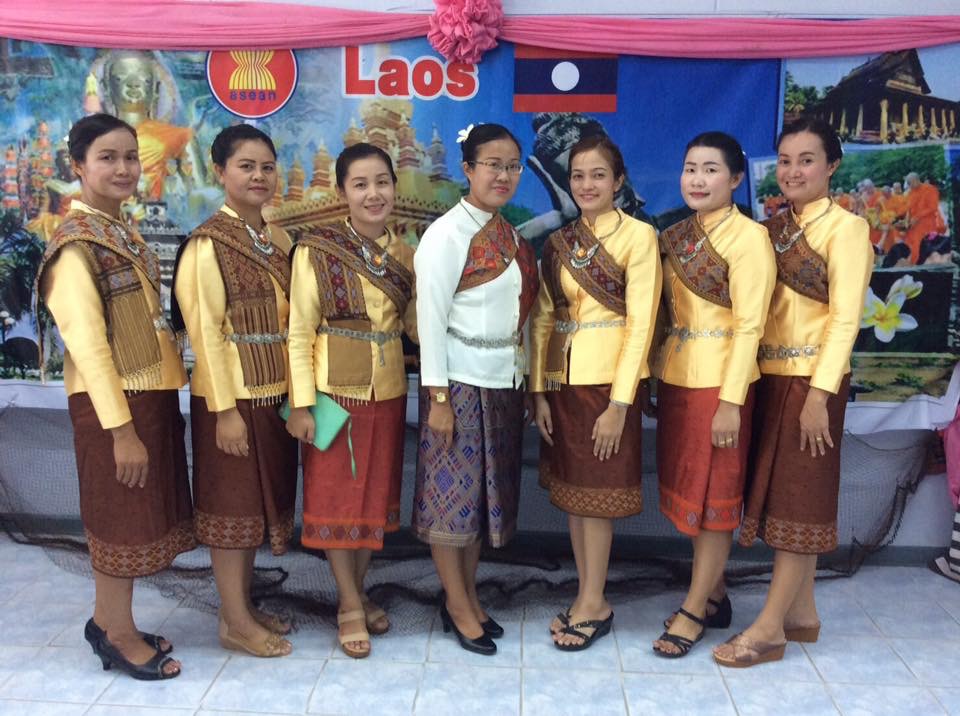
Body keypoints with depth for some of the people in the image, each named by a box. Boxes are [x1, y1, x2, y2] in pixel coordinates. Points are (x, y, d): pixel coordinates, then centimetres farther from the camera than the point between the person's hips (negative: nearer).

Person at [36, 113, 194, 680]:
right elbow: (87, 342, -19)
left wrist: (163, 398, 12)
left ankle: (110, 622, 32)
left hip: (150, 390, 8)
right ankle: (119, 633, 22)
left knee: (138, 515, 16)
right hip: (114, 399, -8)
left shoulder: (123, 231, 12)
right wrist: (120, 427, -21)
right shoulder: (77, 243, -15)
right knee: (123, 516, 5)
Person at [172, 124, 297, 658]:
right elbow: (205, 331, -15)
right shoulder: (208, 244, -11)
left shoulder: (280, 239, 9)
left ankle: (246, 604, 30)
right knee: (233, 502, 3)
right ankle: (235, 620, 17)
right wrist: (225, 409, -18)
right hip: (234, 394, -7)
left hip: (276, 391, 7)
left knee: (262, 497, 15)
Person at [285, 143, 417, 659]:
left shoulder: (404, 253, 4)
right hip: (335, 390, -4)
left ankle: (358, 592, 33)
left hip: (388, 391, 5)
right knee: (336, 496, 5)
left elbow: (416, 324, 6)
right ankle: (350, 605, 21)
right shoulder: (317, 249, -10)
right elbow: (300, 331, -11)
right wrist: (301, 404, -15)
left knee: (377, 494, 14)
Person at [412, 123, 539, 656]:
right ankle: (458, 605, 18)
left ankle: (469, 595, 29)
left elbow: (519, 311, 13)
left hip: (505, 381, 7)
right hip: (461, 382, -7)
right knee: (454, 492, 3)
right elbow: (430, 318, -14)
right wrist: (437, 396, -17)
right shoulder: (447, 234, -11)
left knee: (488, 490, 14)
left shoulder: (510, 233, 11)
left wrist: (524, 381, 11)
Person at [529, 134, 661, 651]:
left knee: (596, 494, 2)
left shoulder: (637, 236, -7)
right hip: (562, 380, 6)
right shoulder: (558, 243, 9)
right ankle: (587, 598, 26)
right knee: (570, 490, 12)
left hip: (608, 380, -6)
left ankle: (594, 605, 18)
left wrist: (619, 403, -16)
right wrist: (539, 391, 1)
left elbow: (641, 322, -12)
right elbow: (543, 318, 7)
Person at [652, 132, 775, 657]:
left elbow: (749, 324, -16)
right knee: (687, 490, 14)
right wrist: (657, 376, 9)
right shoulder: (675, 236, 9)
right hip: (675, 376, 7)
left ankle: (694, 610, 16)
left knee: (714, 494, 4)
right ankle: (715, 594, 29)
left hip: (720, 380, -7)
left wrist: (731, 400, -19)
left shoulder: (748, 236, -11)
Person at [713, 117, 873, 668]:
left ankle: (770, 628, 7)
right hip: (770, 376, 7)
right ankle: (802, 613, 25)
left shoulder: (845, 228, -8)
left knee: (800, 498, 0)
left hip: (813, 380, -7)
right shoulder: (774, 228, 11)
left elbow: (846, 318, -13)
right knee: (780, 493, 12)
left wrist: (819, 394, -19)